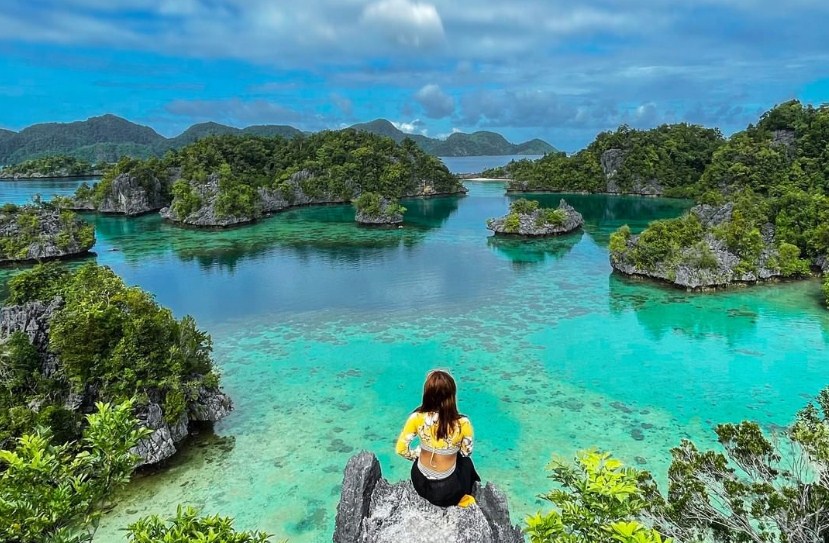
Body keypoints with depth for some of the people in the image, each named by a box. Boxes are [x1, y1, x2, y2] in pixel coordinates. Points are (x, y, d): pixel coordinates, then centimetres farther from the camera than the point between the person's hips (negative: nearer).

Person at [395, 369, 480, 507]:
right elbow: (466, 452, -6)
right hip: (448, 491, -1)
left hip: (420, 484, 1)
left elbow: (401, 449, -10)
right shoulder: (463, 423, -25)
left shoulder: (417, 418, -22)